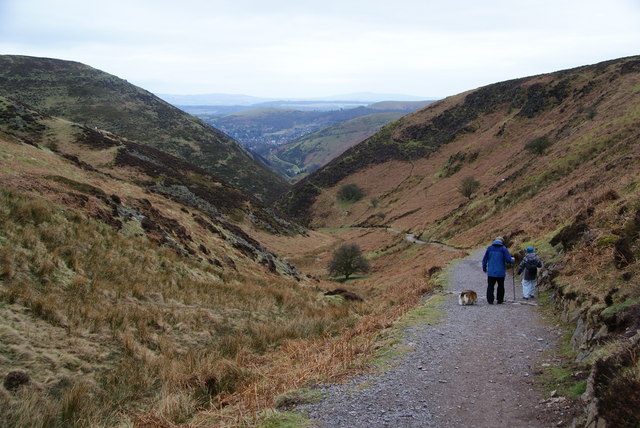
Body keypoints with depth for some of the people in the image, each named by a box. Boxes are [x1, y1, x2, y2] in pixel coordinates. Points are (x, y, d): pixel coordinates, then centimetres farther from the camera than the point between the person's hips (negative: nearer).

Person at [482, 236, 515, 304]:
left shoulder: (490, 248, 1)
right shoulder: (503, 249, -6)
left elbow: (484, 259, 4)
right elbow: (508, 260, -11)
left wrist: (484, 268, 18)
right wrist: (513, 259, 13)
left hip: (491, 272, 1)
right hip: (500, 272, -1)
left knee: (490, 286, 6)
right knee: (500, 286, 14)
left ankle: (490, 300, 1)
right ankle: (499, 300, 18)